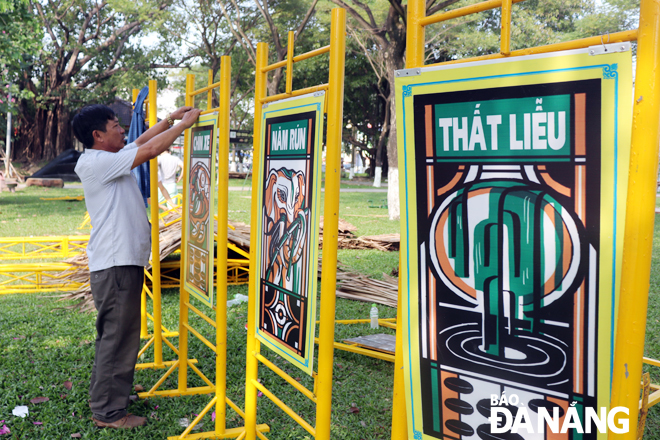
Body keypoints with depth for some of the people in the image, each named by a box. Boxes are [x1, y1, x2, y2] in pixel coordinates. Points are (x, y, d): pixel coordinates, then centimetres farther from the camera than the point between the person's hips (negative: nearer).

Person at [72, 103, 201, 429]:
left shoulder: (110, 159, 12)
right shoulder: (95, 163, -16)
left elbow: (142, 142, 26)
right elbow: (150, 150, -19)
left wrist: (170, 119, 19)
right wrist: (184, 123, -9)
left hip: (124, 261, 11)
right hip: (114, 265, -11)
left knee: (115, 334, 21)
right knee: (118, 337, -3)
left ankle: (103, 395, 35)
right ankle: (108, 412, 9)